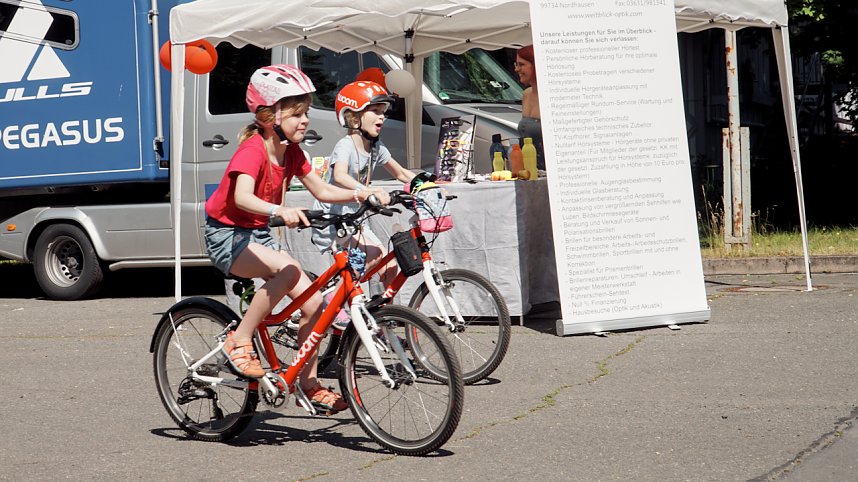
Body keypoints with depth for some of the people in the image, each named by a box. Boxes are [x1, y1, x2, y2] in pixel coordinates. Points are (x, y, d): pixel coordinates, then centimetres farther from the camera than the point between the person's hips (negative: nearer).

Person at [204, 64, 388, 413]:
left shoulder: (291, 152, 2)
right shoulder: (252, 150, -23)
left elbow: (322, 191, 6)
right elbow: (242, 197, -40)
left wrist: (362, 195, -10)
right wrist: (279, 211, -58)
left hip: (259, 235, 8)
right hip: (226, 235, -8)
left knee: (313, 302, -4)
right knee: (288, 270, -35)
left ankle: (308, 384, 9)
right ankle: (239, 342, -22)